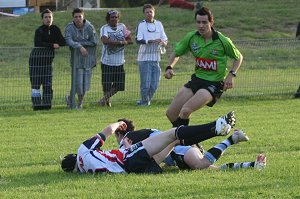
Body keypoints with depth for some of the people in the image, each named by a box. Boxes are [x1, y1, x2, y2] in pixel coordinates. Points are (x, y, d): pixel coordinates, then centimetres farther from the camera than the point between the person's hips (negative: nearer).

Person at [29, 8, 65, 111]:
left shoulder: (55, 29, 7)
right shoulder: (39, 30, -8)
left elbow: (63, 42, 0)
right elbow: (38, 43, -24)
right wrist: (52, 45, -22)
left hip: (48, 58, 5)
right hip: (36, 57, -4)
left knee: (47, 82, 0)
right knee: (36, 82, -7)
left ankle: (46, 103, 3)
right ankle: (36, 104, -5)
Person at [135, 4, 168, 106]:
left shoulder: (159, 24, 11)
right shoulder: (141, 25, -3)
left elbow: (165, 39, 13)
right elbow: (138, 40, -15)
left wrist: (164, 43, -11)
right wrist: (152, 41, -26)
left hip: (156, 58, 4)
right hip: (144, 57, -4)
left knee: (155, 83, 5)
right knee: (145, 82, -8)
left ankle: (147, 100, 23)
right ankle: (144, 100, 11)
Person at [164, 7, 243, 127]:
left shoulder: (223, 41, -12)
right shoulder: (191, 37, -2)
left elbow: (238, 57, 5)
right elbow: (176, 54, 14)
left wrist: (231, 75, -10)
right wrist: (169, 67, -6)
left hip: (215, 84, -6)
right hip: (197, 79, 6)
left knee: (185, 111, -25)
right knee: (171, 113, -2)